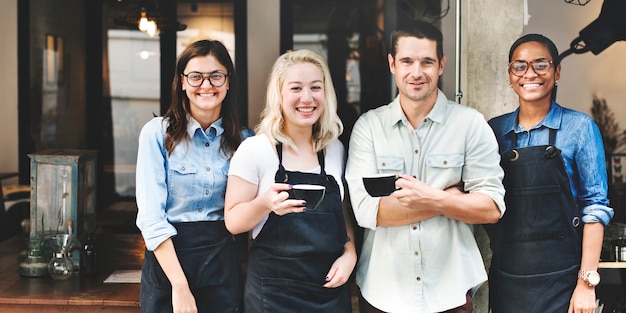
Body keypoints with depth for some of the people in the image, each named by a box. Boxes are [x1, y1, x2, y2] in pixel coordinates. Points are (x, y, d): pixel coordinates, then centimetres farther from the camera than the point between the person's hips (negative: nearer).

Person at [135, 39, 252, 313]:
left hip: (223, 262, 3)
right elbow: (151, 216, -14)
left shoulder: (244, 139, 2)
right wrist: (180, 286, -19)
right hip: (167, 260, -2)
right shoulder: (157, 133, -8)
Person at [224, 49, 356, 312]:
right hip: (273, 291, -4)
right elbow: (233, 223, -8)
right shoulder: (254, 150, -10)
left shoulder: (336, 149, 4)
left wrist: (350, 253, -3)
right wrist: (264, 204, -27)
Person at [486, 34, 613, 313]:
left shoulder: (579, 127, -4)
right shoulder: (495, 130, 5)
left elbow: (595, 208, -6)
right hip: (504, 278, 3)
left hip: (559, 280, -3)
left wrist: (587, 282, -12)